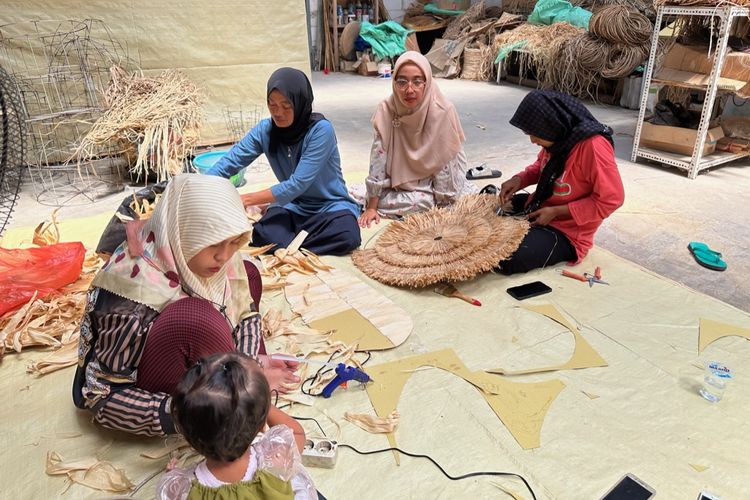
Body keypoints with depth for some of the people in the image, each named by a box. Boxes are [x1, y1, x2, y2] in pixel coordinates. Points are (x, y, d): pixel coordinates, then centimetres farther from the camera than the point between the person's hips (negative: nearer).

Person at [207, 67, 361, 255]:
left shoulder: (321, 130, -20)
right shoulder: (265, 130, -5)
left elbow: (298, 184, -24)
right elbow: (230, 162, -10)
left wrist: (247, 199, -25)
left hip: (331, 205, -2)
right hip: (292, 205, 2)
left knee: (347, 236, -35)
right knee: (262, 233, -29)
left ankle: (286, 249, -19)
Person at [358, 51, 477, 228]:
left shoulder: (443, 111, -20)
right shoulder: (386, 111, -15)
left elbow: (446, 163, -16)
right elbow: (378, 160, -14)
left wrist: (442, 208, -16)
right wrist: (371, 207, -16)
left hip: (433, 185, 1)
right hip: (399, 183, 0)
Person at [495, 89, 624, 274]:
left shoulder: (594, 146, -28)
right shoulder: (558, 135, -4)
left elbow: (611, 199, -23)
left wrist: (556, 211, -22)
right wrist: (519, 179, -6)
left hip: (566, 231, -8)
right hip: (537, 209, 8)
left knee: (506, 259, -28)